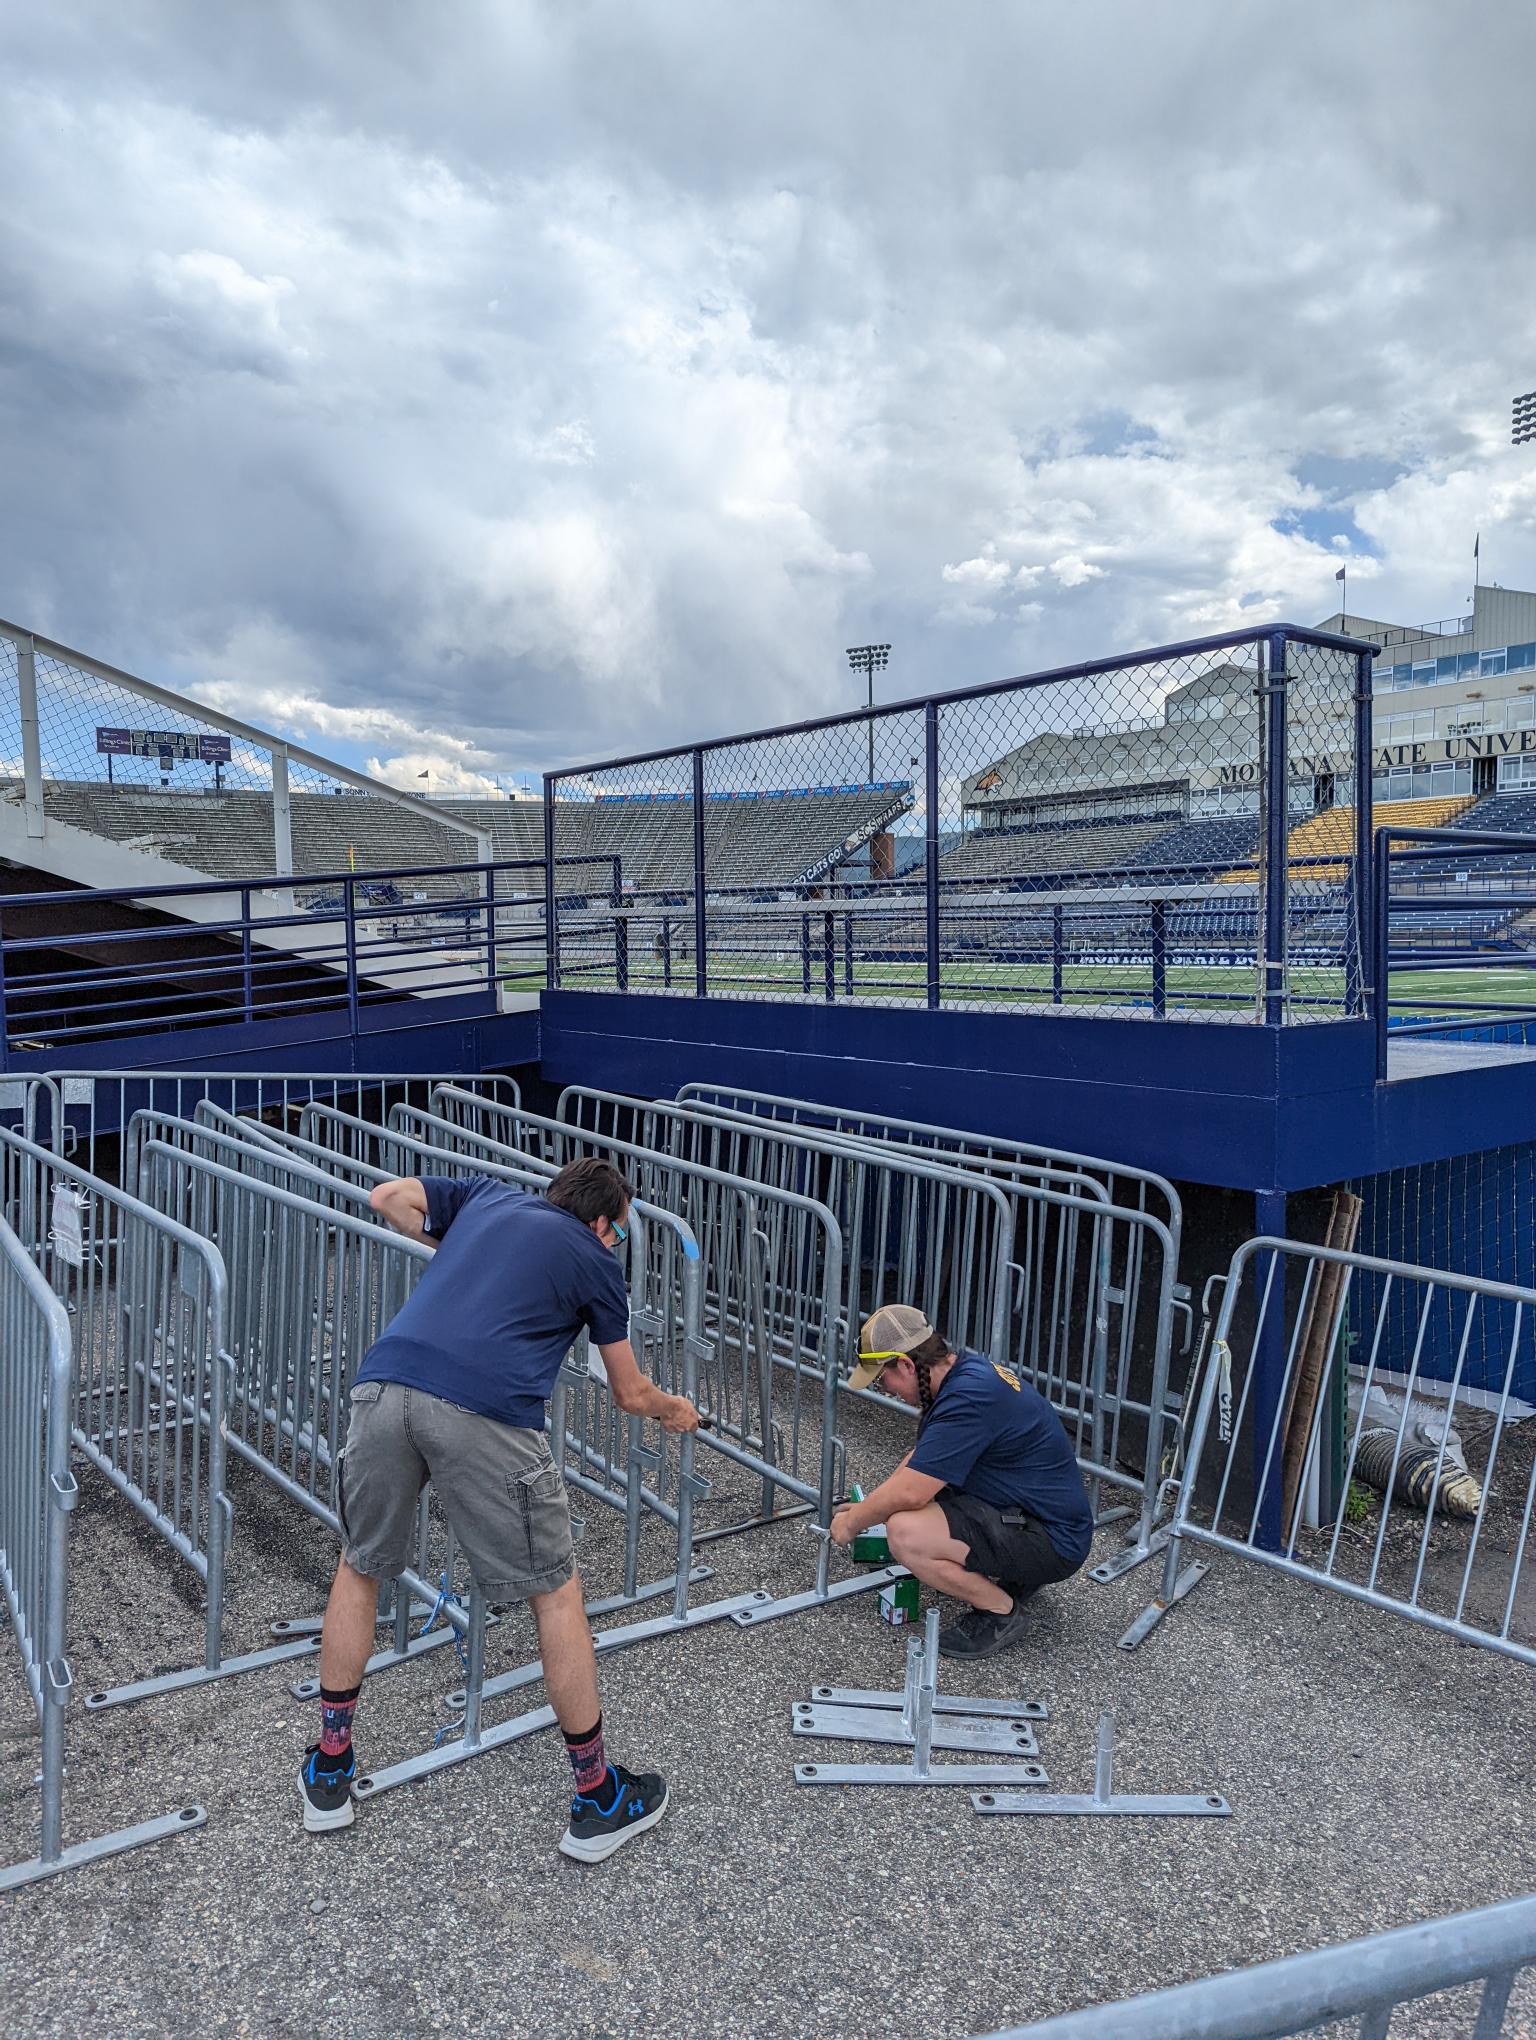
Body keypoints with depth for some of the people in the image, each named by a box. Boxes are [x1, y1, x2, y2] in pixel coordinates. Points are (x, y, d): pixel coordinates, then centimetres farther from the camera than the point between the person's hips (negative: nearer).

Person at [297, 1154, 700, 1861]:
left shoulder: (490, 1193, 28)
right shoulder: (595, 1260, 20)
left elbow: (386, 1197, 25)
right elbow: (631, 1394, 28)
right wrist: (675, 1410, 50)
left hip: (384, 1385, 4)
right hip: (484, 1413, -4)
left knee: (358, 1570, 27)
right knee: (556, 1594, 13)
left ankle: (329, 1774, 37)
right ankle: (598, 1799, 25)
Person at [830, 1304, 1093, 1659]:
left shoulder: (970, 1396, -26)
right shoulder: (962, 1371, 5)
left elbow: (907, 1493, -24)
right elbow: (921, 1457, 21)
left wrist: (852, 1524, -6)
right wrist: (867, 1508, 21)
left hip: (1052, 1540, -10)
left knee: (905, 1533, -24)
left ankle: (1001, 1610, -3)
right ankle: (1012, 1575, 17)